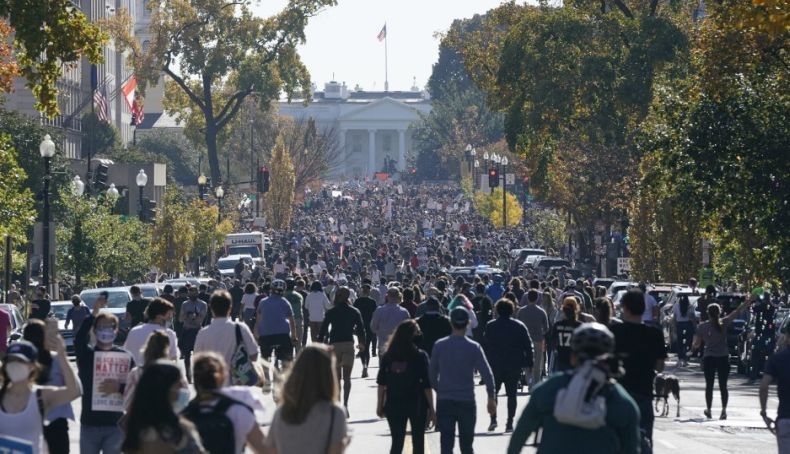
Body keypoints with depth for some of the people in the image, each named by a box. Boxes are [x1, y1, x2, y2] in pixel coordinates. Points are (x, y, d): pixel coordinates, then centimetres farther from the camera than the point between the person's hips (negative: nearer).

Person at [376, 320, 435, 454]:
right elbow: (426, 385, -10)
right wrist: (431, 408, -5)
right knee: (418, 442, 9)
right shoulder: (420, 356, -10)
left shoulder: (387, 356, -1)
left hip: (394, 404, 3)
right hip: (417, 404, -3)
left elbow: (381, 383, 1)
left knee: (397, 442, 7)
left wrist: (380, 405, 10)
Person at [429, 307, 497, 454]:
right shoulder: (474, 347, -6)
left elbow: (432, 374, 4)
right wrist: (492, 399, 1)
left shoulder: (439, 345, -3)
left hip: (444, 402, 0)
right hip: (467, 402, 0)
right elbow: (487, 375, -8)